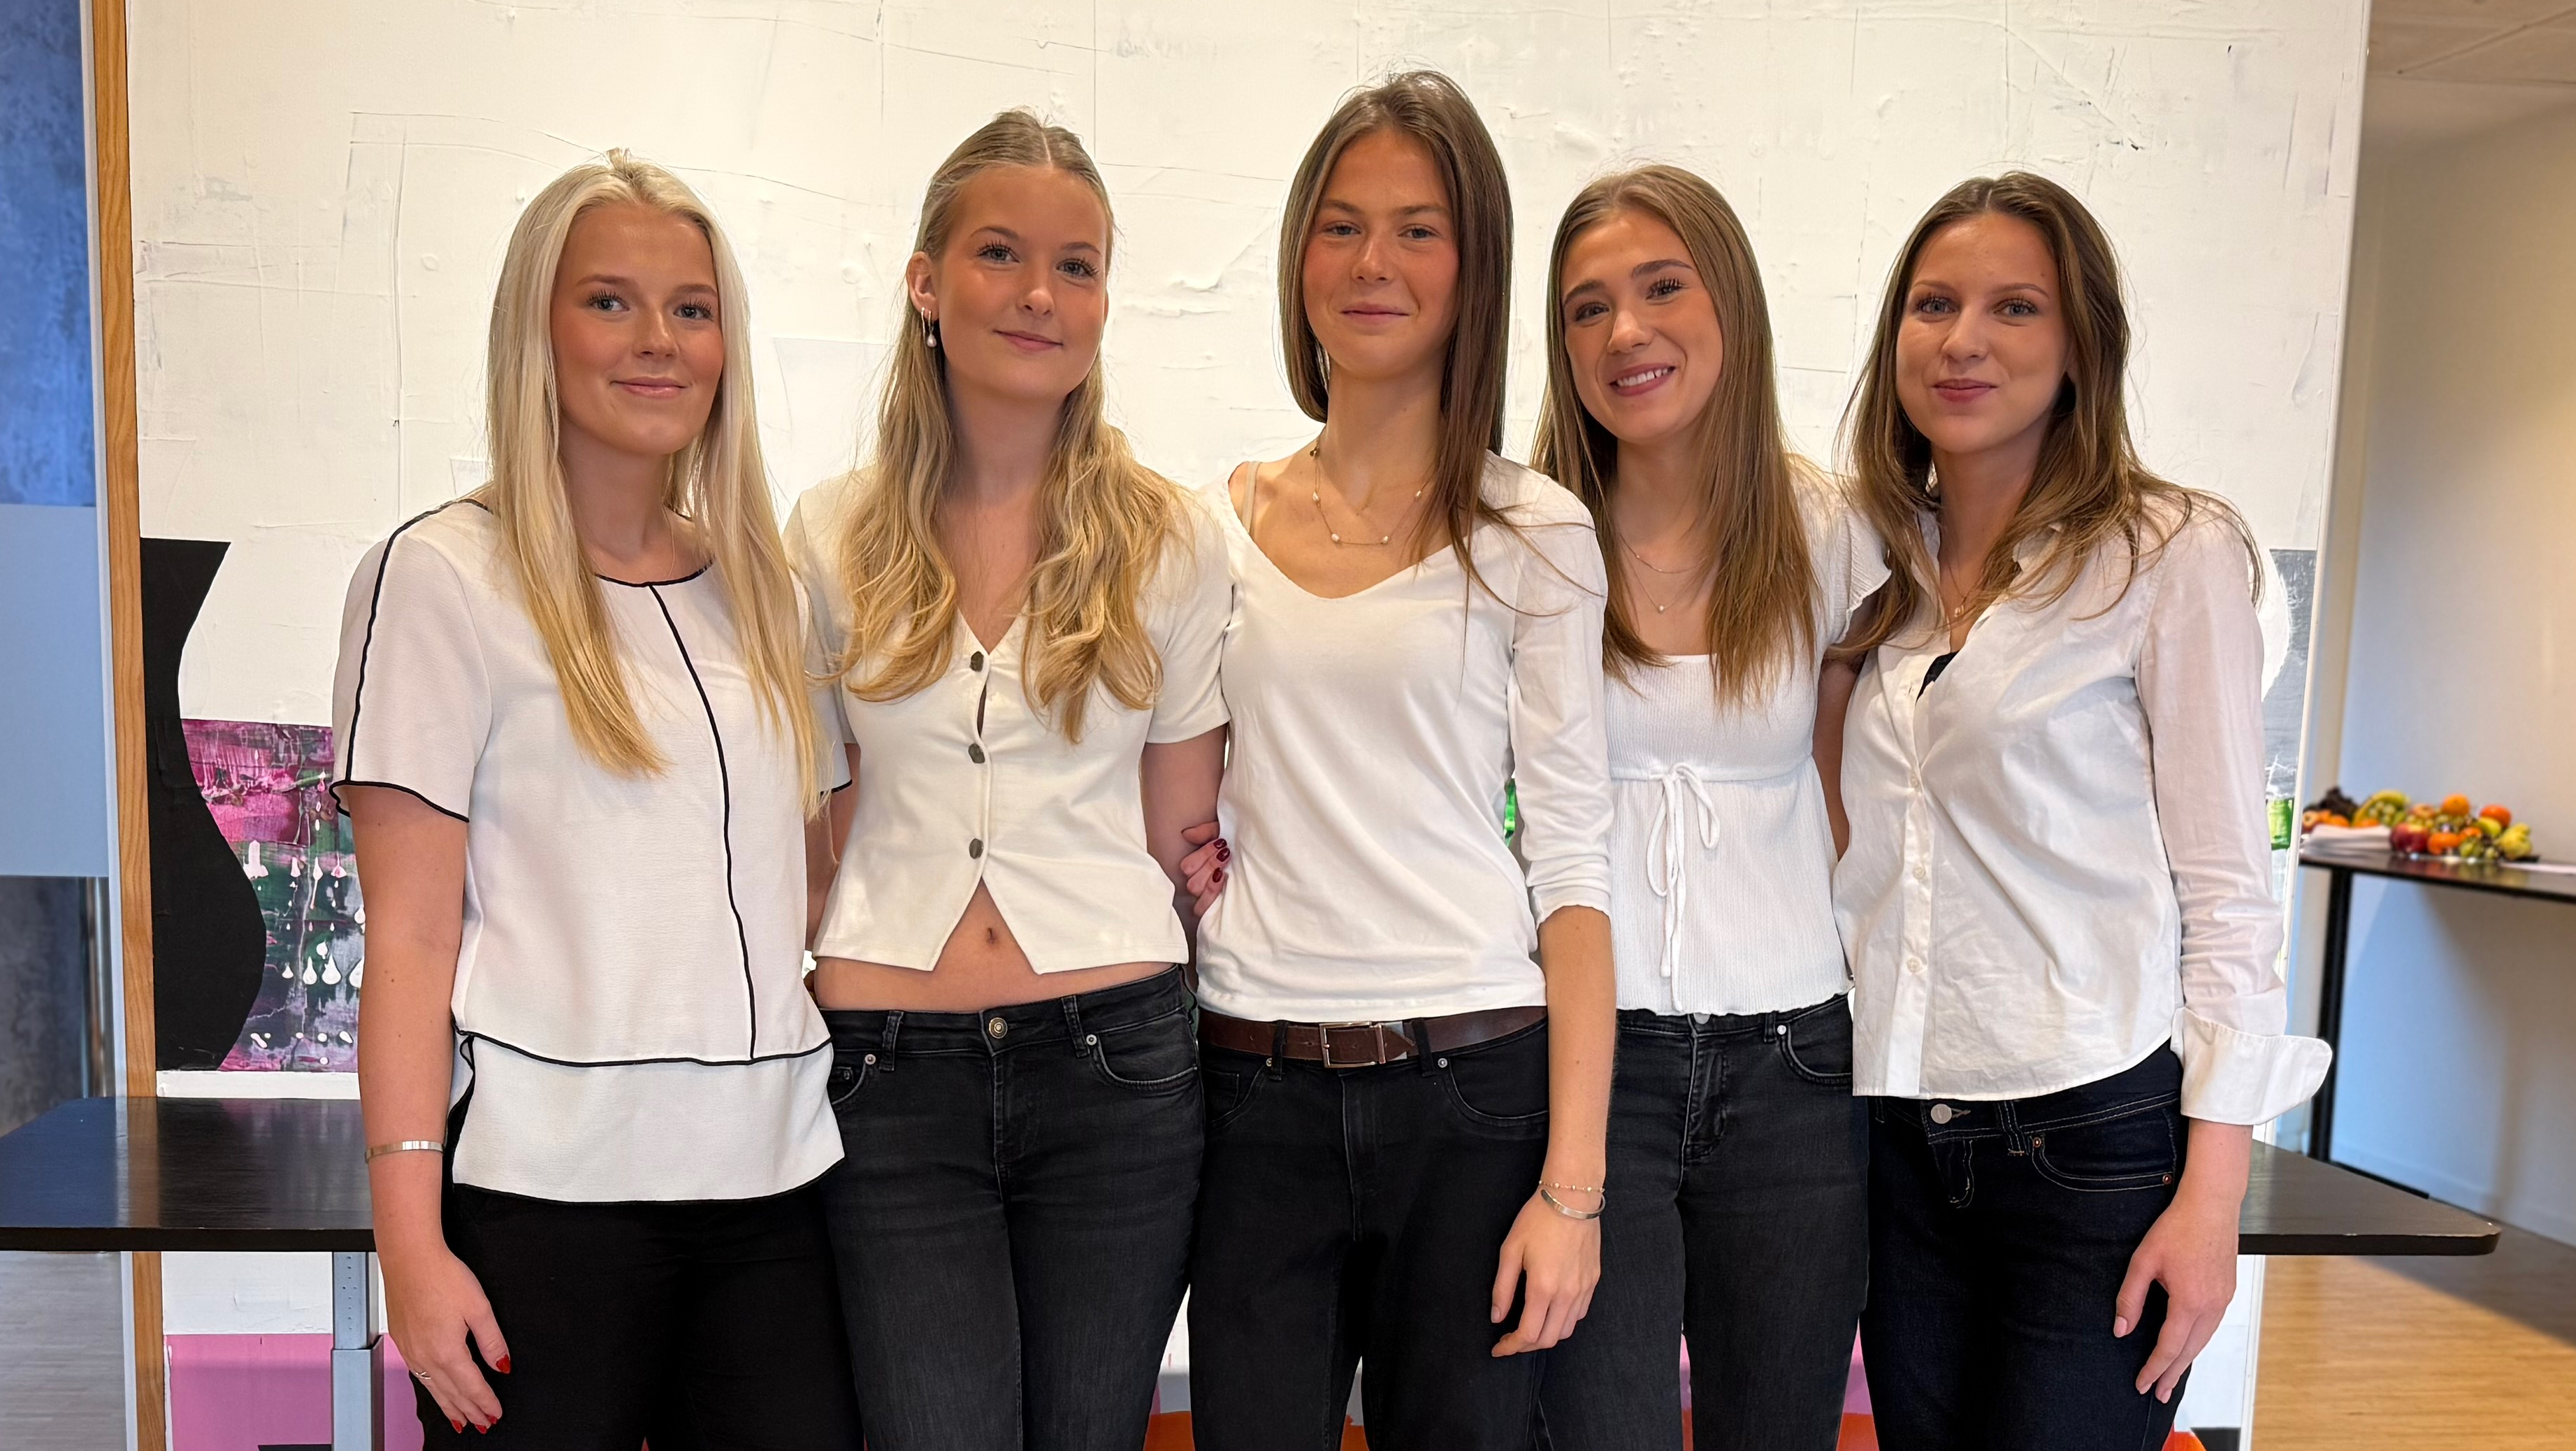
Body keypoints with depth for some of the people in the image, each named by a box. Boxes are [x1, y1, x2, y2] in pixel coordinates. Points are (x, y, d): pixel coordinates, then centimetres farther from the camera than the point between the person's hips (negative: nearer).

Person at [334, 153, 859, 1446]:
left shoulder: (753, 580, 13)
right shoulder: (445, 575, -3)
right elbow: (409, 939, -7)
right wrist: (410, 1239, -12)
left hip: (770, 1174, 5)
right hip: (550, 1182, -4)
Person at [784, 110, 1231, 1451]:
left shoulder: (1171, 537, 2)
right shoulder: (831, 538, 5)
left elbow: (1176, 834, 7)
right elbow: (817, 826, 10)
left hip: (1113, 1060, 0)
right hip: (892, 1078, 0)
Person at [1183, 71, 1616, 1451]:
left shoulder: (1533, 534, 0)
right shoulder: (1216, 523, 8)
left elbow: (1571, 865, -4)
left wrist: (1572, 1182, -9)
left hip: (1475, 1089, -2)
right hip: (1254, 1094, 2)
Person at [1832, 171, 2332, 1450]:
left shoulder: (2173, 555, -5)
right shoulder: (1881, 573, 9)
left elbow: (2227, 887, -7)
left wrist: (2212, 1191, -12)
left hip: (2098, 1140, -4)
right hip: (1902, 1138, 5)